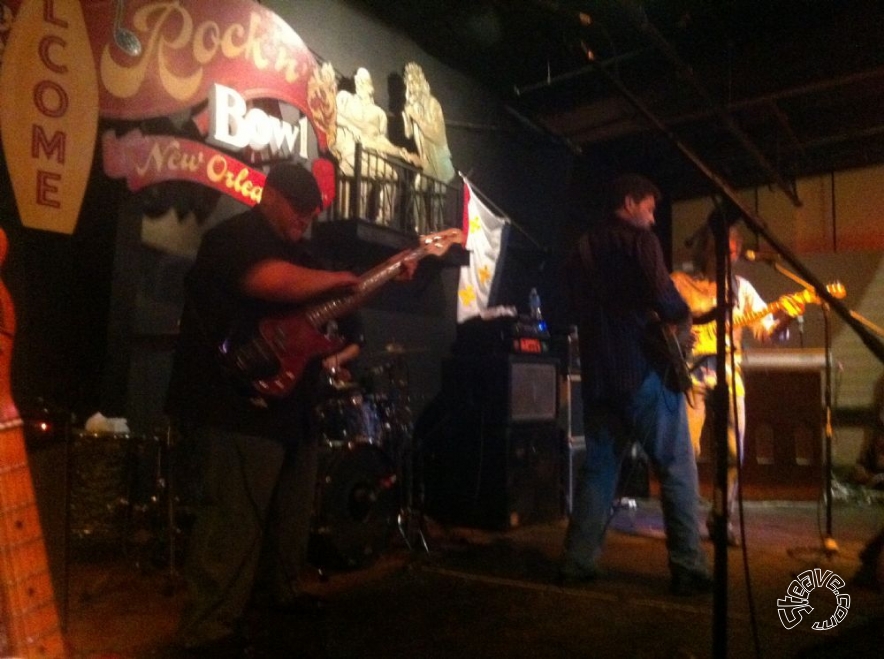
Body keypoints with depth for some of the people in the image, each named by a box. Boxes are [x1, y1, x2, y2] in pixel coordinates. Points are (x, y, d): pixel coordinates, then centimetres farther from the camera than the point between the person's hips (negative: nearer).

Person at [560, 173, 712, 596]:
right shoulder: (638, 239, -2)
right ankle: (688, 568, 1)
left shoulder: (582, 249, 19)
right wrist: (683, 319, 0)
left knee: (597, 468, 12)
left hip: (598, 372, 7)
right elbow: (661, 292, -18)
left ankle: (577, 562, 11)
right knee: (677, 469, 1)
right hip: (644, 369, -6)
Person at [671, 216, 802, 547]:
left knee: (733, 453, 3)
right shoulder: (679, 283, 4)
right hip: (690, 373, -4)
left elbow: (767, 331, 8)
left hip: (729, 375, 4)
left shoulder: (740, 287, 14)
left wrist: (784, 317, -13)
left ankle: (722, 519, 19)